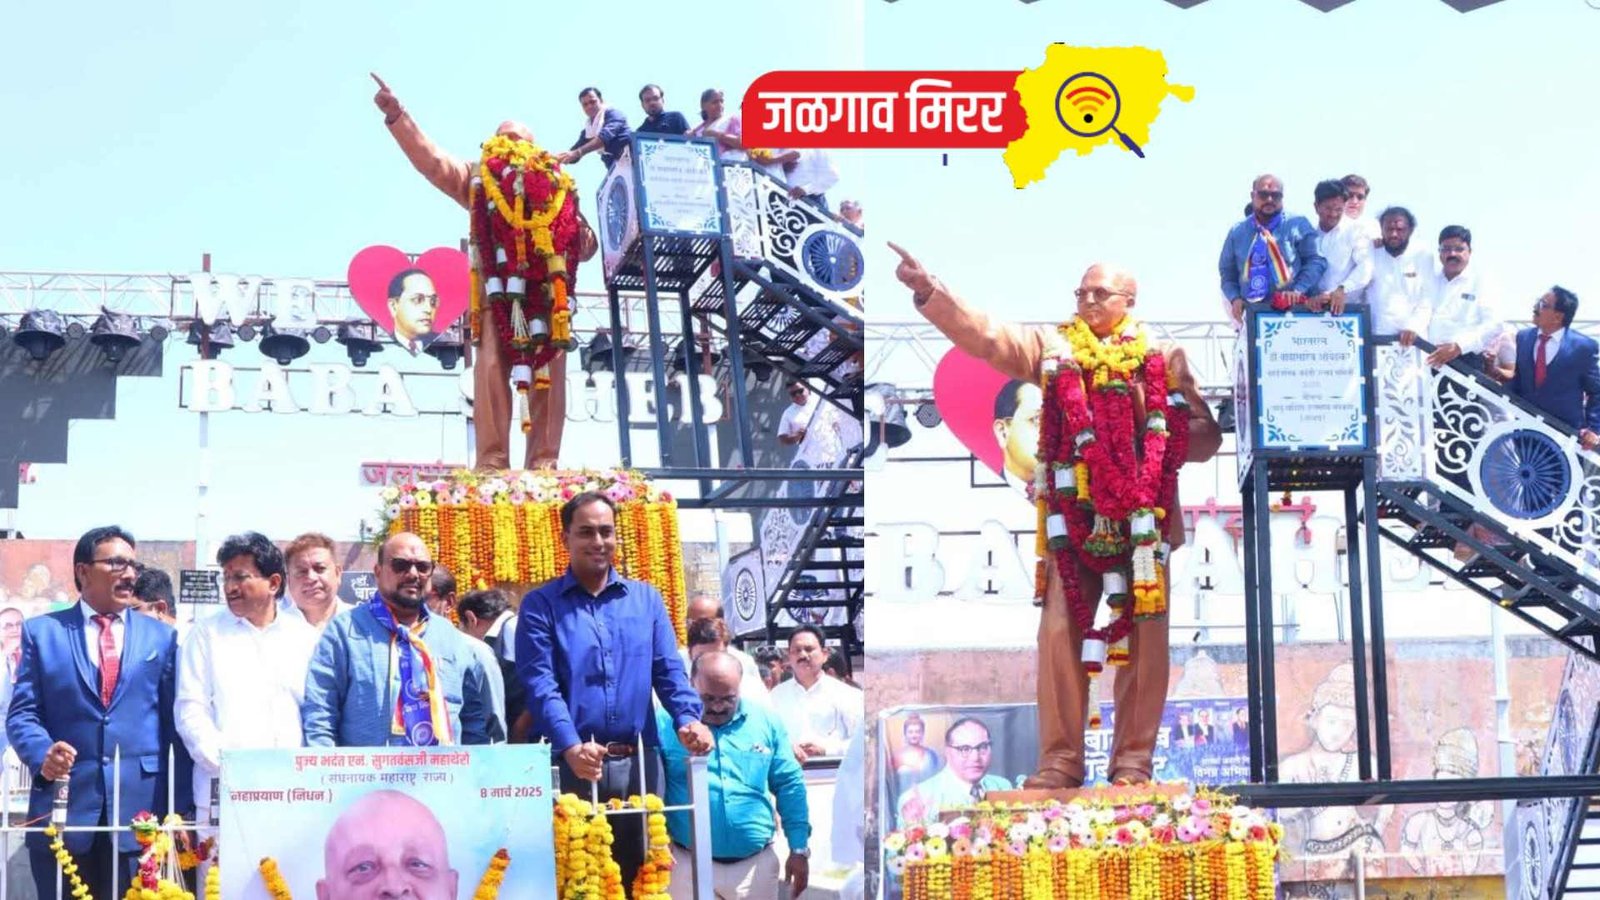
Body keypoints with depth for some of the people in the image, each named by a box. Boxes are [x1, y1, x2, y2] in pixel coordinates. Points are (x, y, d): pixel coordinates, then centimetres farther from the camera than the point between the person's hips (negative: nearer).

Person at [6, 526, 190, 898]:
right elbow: (22, 712, 4)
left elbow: (177, 725, 10)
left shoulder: (161, 637, 12)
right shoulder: (42, 631, 9)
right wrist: (42, 754, -17)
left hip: (140, 810, 1)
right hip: (63, 806, -1)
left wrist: (183, 808, 4)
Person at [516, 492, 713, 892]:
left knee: (639, 869, 7)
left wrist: (688, 719, -14)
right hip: (575, 765, -3)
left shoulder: (646, 598, 14)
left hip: (638, 762, 3)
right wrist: (571, 747, -23)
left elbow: (669, 671, 7)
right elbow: (540, 683, -7)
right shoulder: (541, 604, 4)